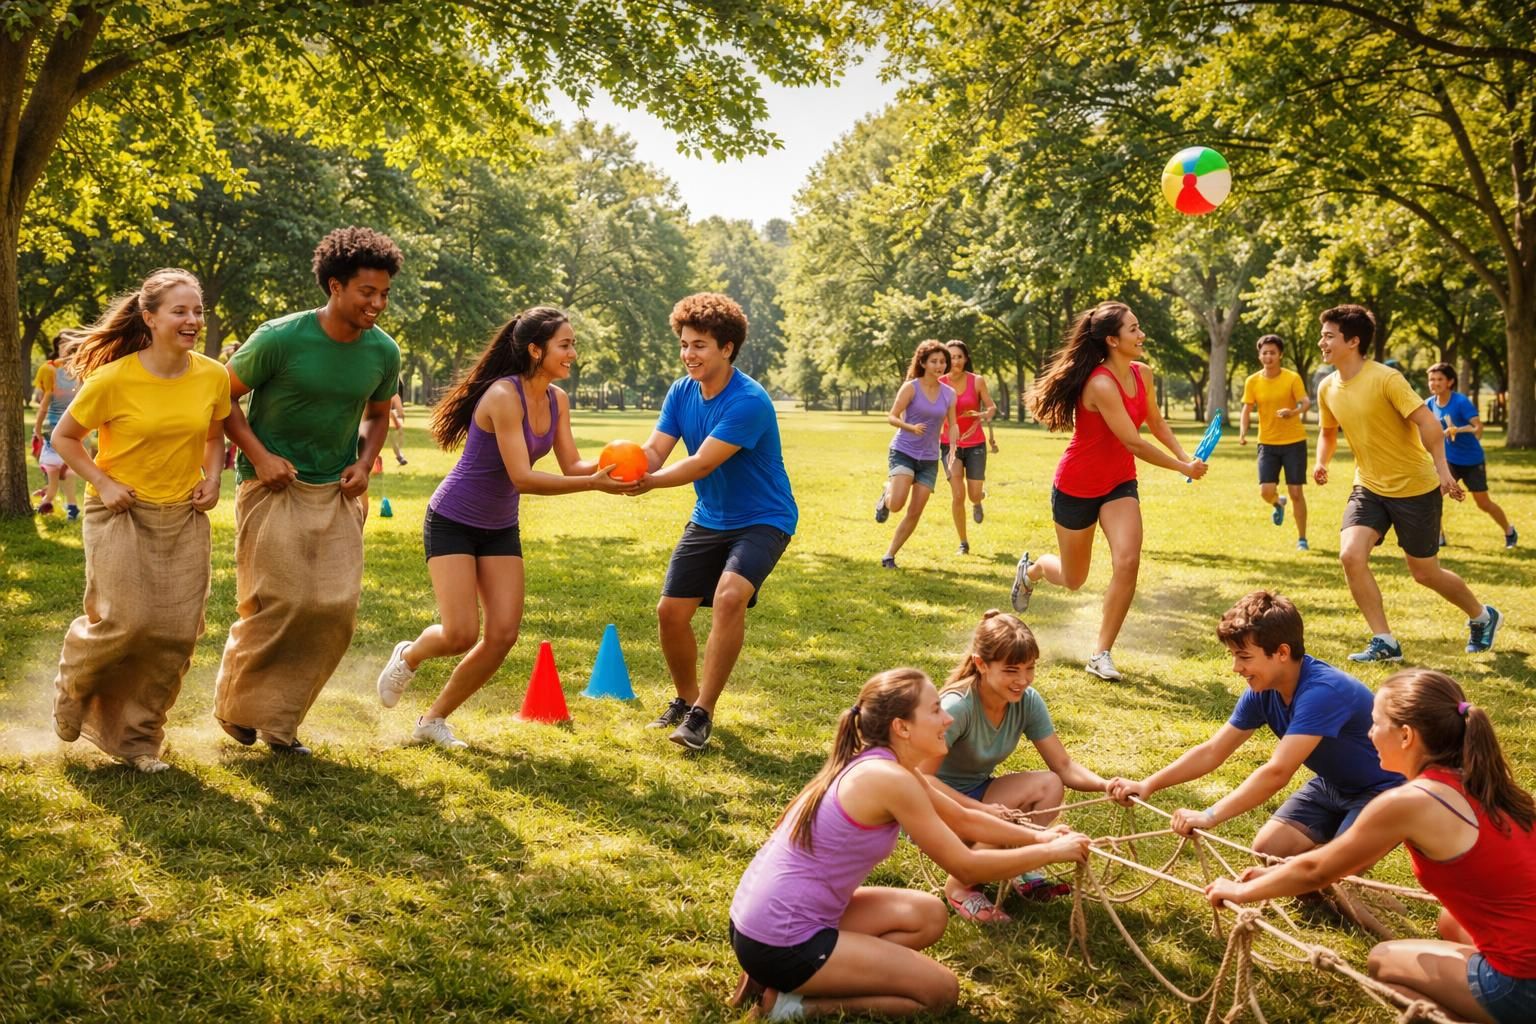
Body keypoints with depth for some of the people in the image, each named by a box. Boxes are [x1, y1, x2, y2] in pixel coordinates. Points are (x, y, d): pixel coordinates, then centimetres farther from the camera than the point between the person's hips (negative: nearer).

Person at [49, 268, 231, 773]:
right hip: (121, 513, -4)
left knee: (176, 633, 0)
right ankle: (74, 684, 25)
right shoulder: (114, 379, -15)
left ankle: (137, 737, 18)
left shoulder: (213, 376, -4)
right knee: (126, 623, -11)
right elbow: (63, 436, -2)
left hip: (184, 518, 4)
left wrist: (212, 479, -1)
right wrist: (103, 483, -12)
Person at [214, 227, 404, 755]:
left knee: (336, 607, -4)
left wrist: (364, 464, 0)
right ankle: (235, 705, 17)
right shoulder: (279, 339, -15)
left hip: (336, 494, 5)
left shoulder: (383, 353, -1)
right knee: (278, 603, -9)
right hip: (273, 488, -4)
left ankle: (278, 720, 13)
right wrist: (260, 456, -14)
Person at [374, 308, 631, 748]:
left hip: (500, 529, 7)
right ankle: (408, 656, 24)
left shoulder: (557, 400, -1)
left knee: (502, 636, -2)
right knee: (461, 634, -13)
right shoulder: (504, 395, -25)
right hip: (452, 523, -7)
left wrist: (606, 464, -23)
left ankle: (433, 721, 16)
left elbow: (571, 465, -3)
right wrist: (593, 484, -34)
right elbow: (522, 478, -30)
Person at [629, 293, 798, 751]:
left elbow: (703, 463, -30)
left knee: (729, 595, -30)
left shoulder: (749, 401, -25)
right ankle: (685, 699, 30)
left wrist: (651, 481, -42)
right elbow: (654, 451, -12)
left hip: (762, 519, -7)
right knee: (670, 610, 4)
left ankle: (701, 714, -20)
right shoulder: (681, 392, -3)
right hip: (709, 519, 7)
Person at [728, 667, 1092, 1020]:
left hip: (767, 917, 9)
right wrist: (1051, 852, -2)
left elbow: (963, 820, 21)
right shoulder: (891, 779, -20)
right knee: (941, 990, 0)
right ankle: (797, 1001, -2)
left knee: (929, 916, 17)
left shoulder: (882, 764, 9)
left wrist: (1038, 835, 12)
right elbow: (965, 866, -13)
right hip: (781, 943, -9)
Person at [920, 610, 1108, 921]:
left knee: (1049, 785, -19)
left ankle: (1022, 872, -1)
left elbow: (1064, 767, -10)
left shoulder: (1027, 701, -12)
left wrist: (1105, 786, -30)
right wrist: (983, 809, -39)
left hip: (976, 793, 6)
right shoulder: (957, 706, -29)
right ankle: (958, 889, -4)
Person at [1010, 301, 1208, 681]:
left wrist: (1186, 456, 3)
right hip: (1077, 487, -6)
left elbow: (1155, 422, 16)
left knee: (1127, 562, -16)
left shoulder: (1142, 374, -3)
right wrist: (1183, 468, -15)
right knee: (1073, 579, 10)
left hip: (1119, 483, 6)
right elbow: (1133, 443, -26)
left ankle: (1101, 654, -4)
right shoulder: (1101, 385, -27)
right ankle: (1030, 569, 47)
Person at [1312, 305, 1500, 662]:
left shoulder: (1386, 379, -20)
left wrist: (1442, 468, -36)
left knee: (1424, 572, 6)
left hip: (1415, 488, -5)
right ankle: (1384, 642, -6)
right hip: (1369, 487, 5)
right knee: (1351, 555, -18)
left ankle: (1482, 616, 36)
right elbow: (1328, 431, 18)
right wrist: (1322, 462, -1)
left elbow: (1428, 422, -25)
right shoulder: (1328, 389, 0)